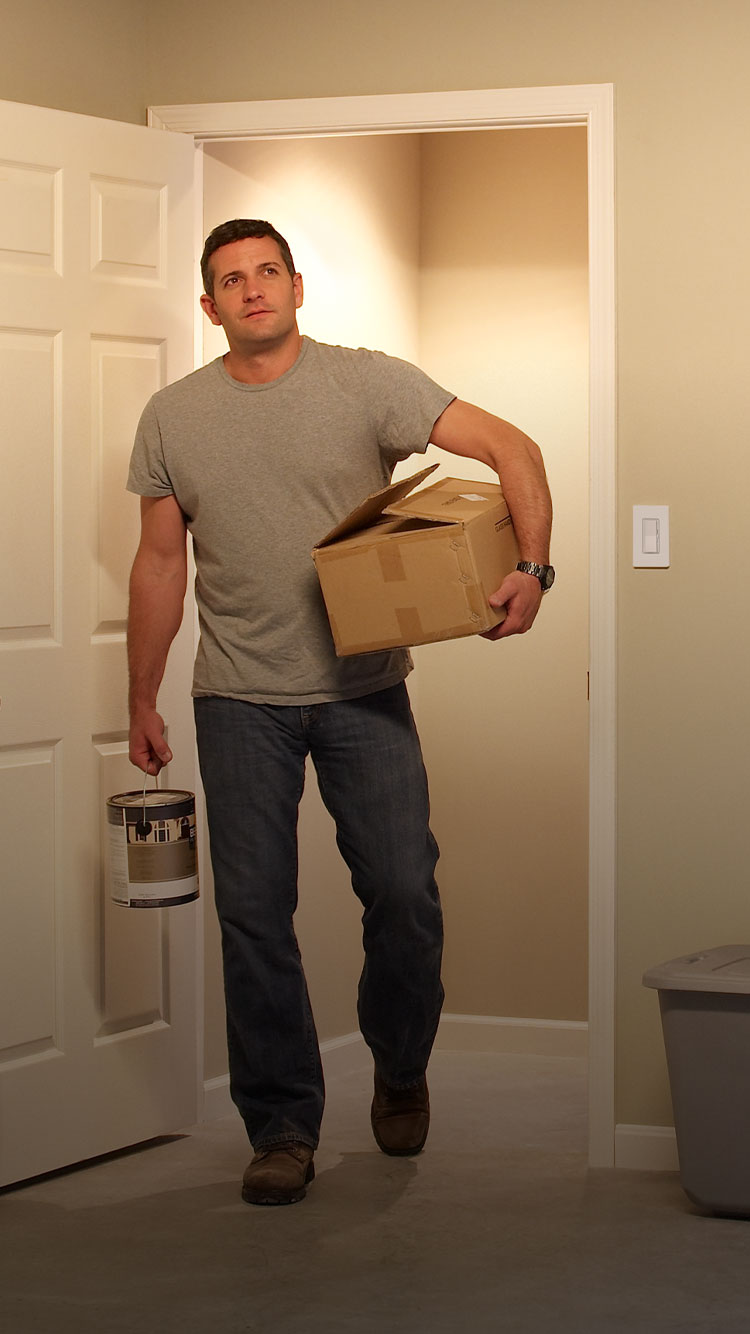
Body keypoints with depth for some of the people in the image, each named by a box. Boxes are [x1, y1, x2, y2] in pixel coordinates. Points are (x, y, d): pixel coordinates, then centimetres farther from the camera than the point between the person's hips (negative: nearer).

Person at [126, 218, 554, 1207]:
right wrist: (142, 701, 11)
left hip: (364, 689, -1)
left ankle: (400, 1072, 25)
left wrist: (532, 568, -21)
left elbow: (511, 448, -6)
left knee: (404, 892, -3)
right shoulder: (173, 417, 4)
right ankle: (282, 1127, 11)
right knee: (254, 912, 0)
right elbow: (161, 562, 11)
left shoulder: (368, 384, -4)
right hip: (240, 699, 1)